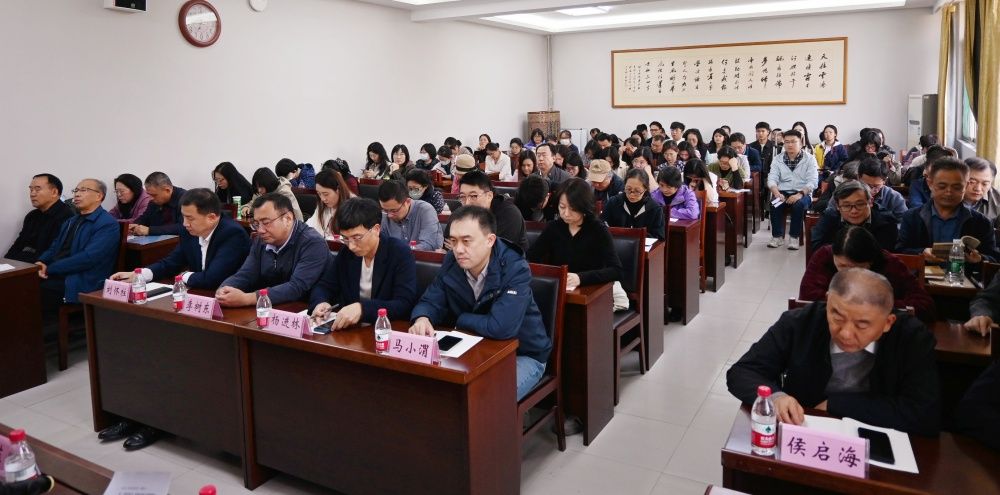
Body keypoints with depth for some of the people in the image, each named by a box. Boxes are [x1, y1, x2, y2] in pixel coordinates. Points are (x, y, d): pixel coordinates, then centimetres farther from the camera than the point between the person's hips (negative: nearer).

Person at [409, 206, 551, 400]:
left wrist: (458, 320, -18)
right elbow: (430, 302, 1)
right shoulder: (451, 262, -6)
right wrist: (422, 319, -25)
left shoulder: (515, 269, -26)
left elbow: (500, 327, -36)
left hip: (522, 355, -5)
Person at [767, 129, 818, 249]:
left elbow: (813, 181, -8)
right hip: (783, 193, 2)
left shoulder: (809, 159, 1)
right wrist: (777, 193, -23)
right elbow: (772, 179, -1)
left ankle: (794, 236, -19)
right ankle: (777, 236, -15)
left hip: (802, 193, -2)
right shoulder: (777, 159, 9)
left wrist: (800, 194, -26)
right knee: (774, 203, -30)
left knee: (798, 204, -34)